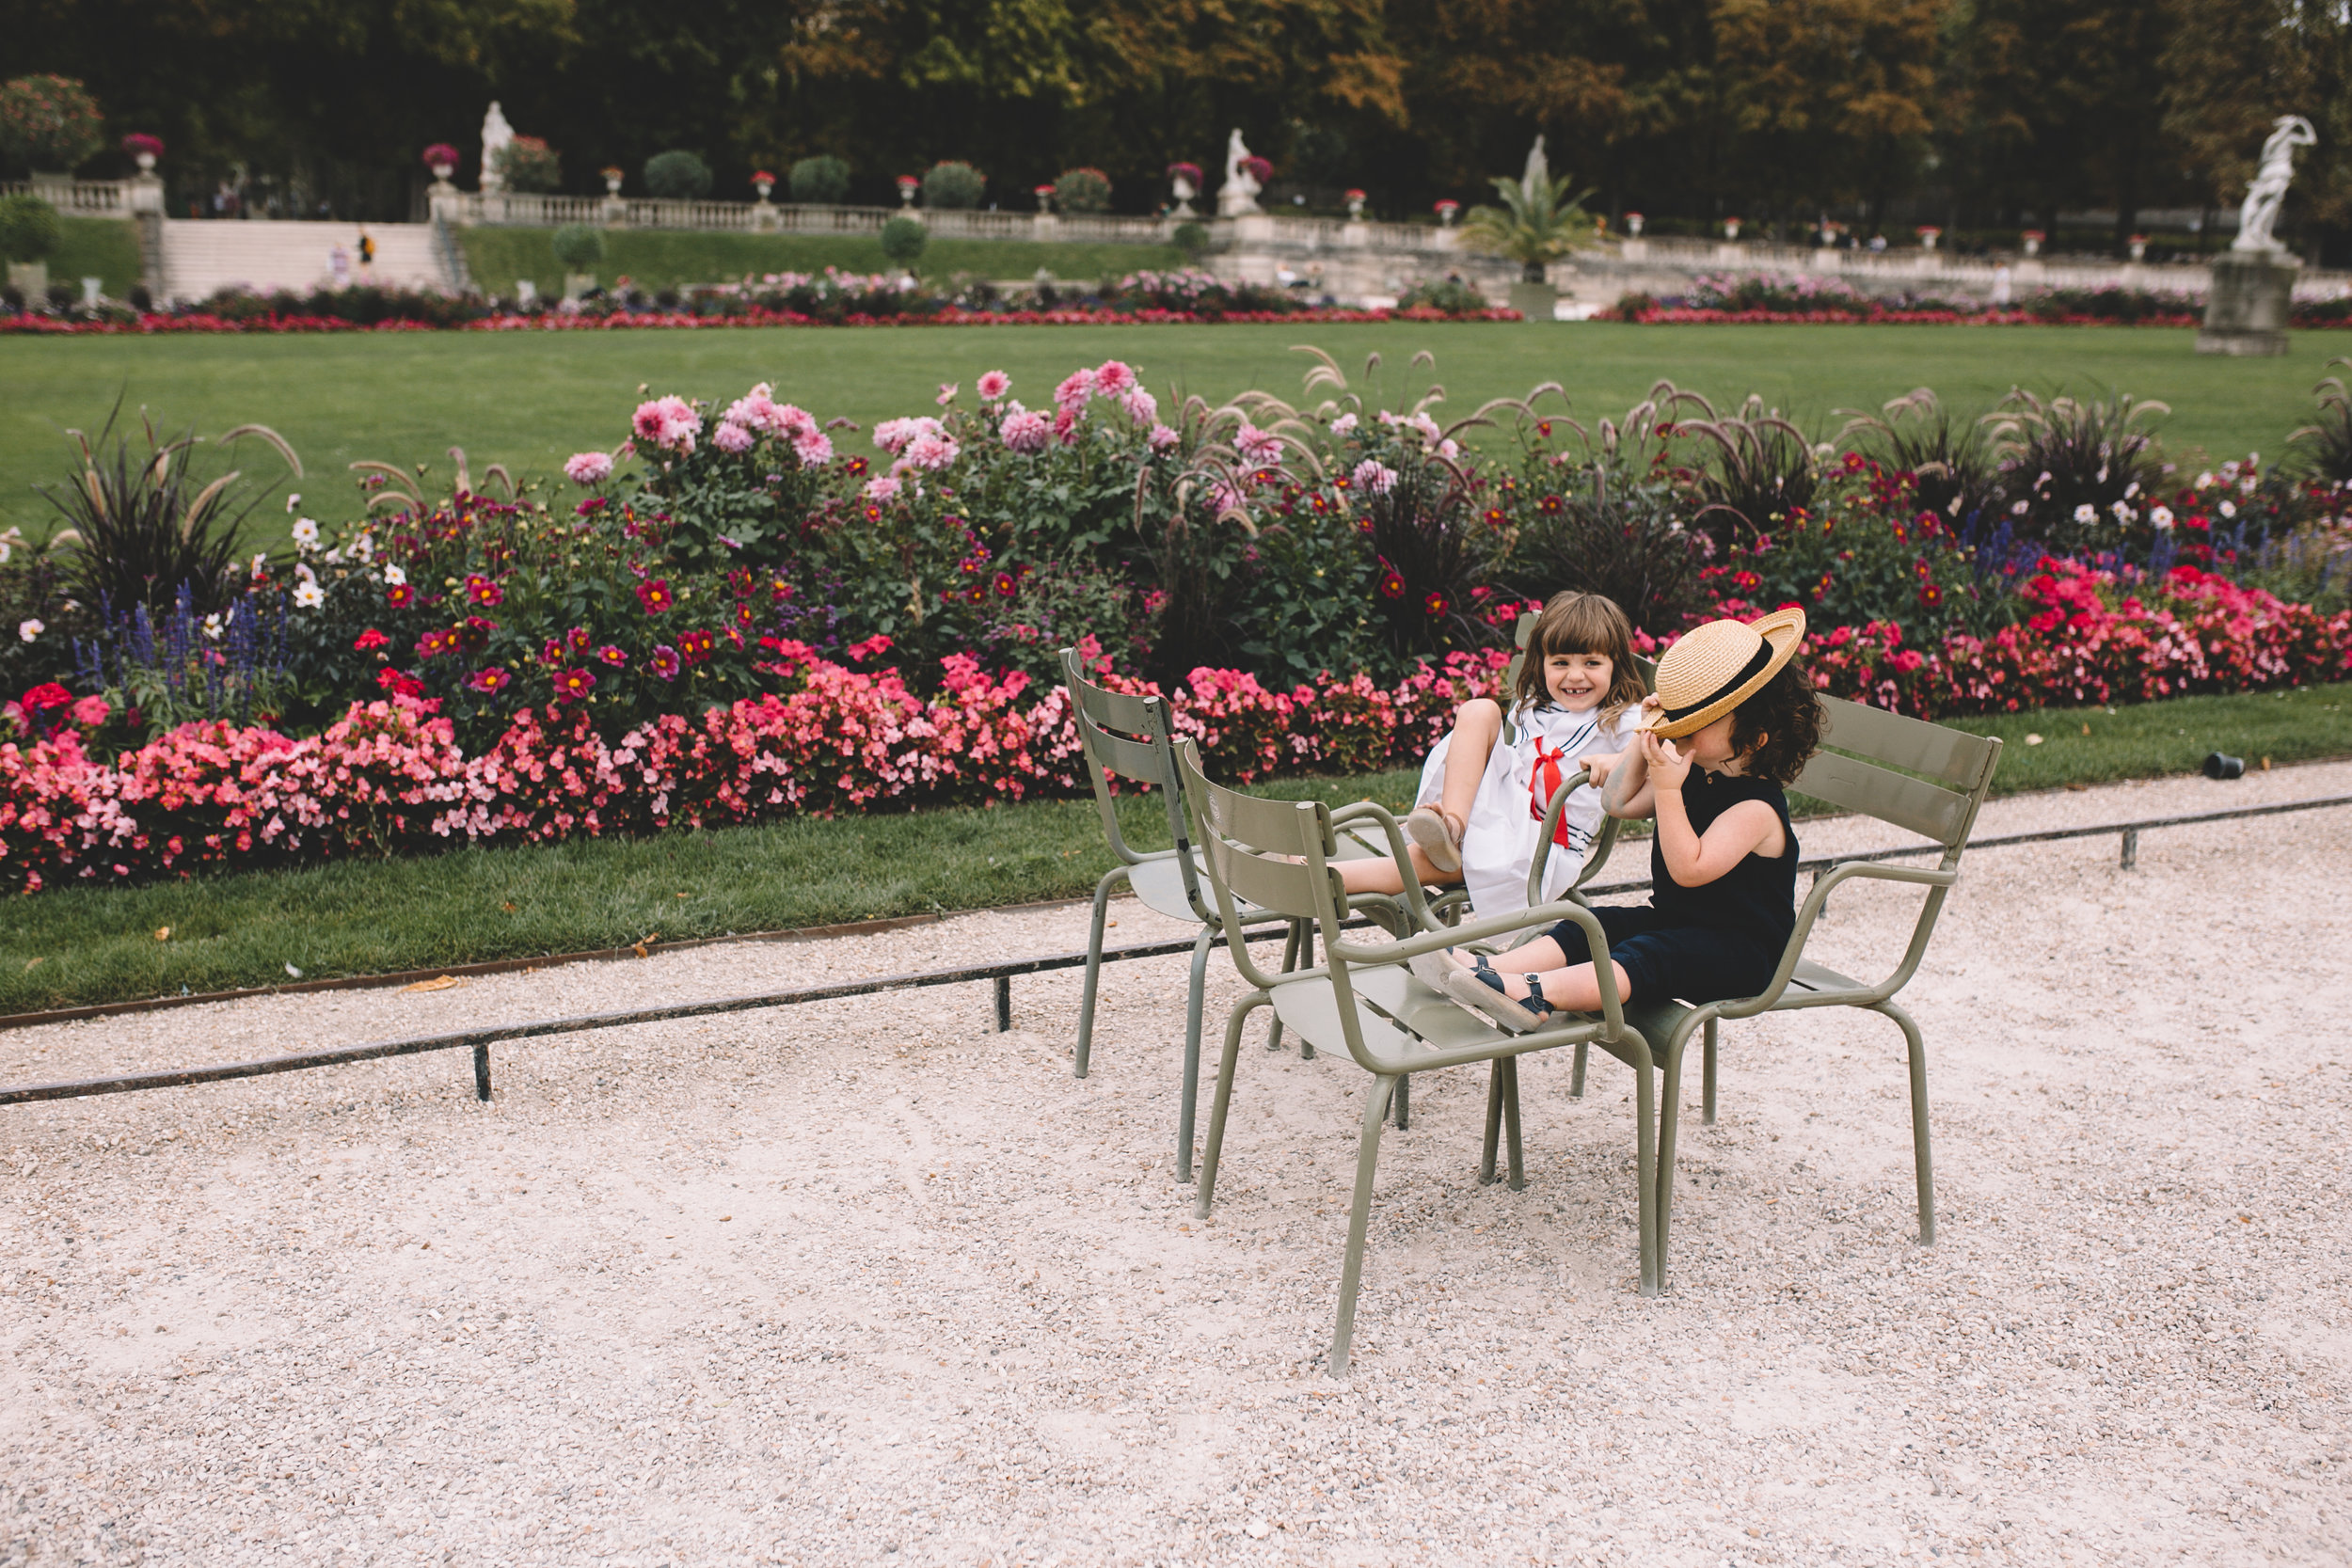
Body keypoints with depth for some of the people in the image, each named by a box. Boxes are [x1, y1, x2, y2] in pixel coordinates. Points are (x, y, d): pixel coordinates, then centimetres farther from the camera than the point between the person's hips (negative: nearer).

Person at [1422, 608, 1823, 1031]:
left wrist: (1667, 789, -29)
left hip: (1737, 949, -10)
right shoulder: (1697, 775, 9)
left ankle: (1536, 995, -56)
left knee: (1646, 954, -33)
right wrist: (1646, 744, 1)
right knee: (1589, 927, -9)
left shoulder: (1756, 806, -21)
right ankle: (1491, 969, -28)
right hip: (1673, 919, 10)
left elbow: (1689, 869, -29)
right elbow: (1618, 803, 14)